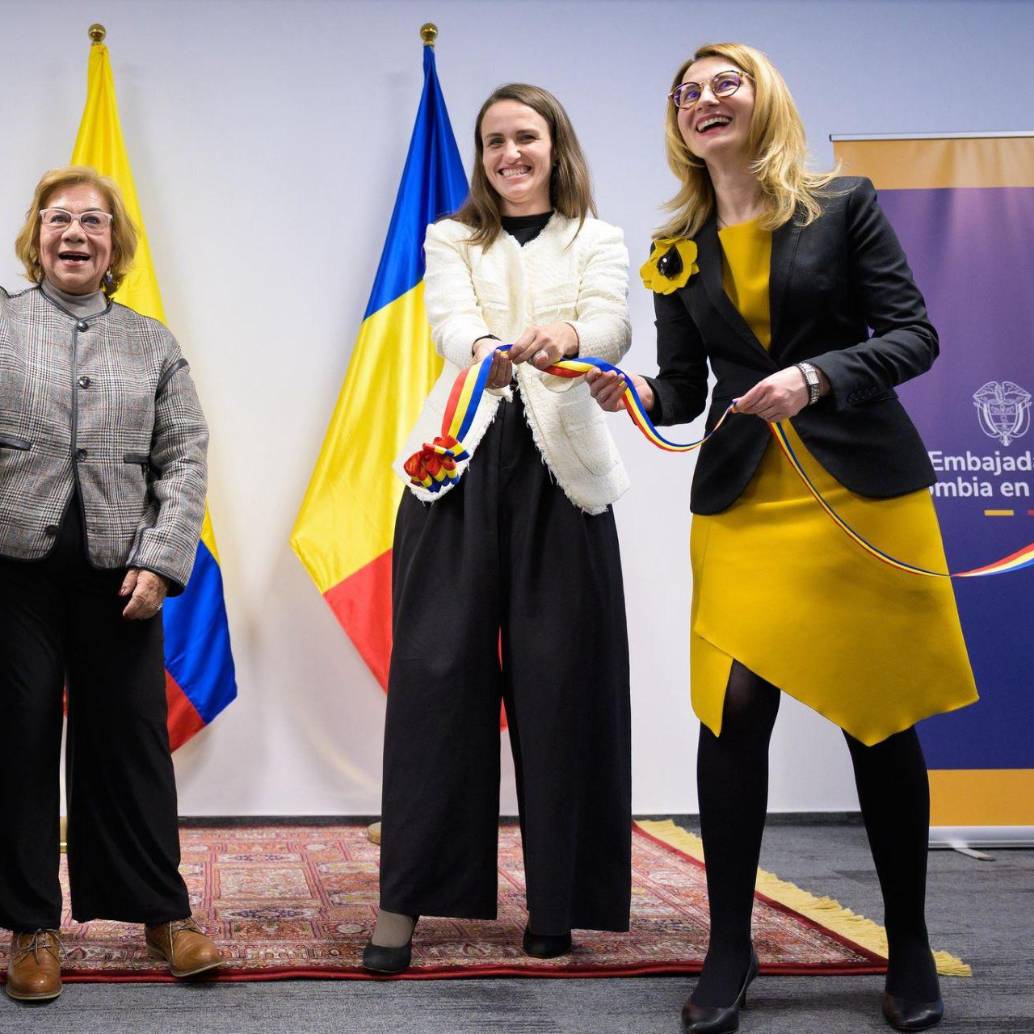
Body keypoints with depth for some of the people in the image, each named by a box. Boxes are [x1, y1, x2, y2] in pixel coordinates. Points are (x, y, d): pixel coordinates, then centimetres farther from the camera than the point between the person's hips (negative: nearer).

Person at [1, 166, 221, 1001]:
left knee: (131, 738, 7)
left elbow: (184, 457, 6)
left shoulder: (153, 344, 13)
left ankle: (163, 912, 18)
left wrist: (160, 559, -5)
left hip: (118, 572, 1)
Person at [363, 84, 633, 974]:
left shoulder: (599, 243, 14)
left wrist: (563, 336, -31)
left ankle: (557, 900, 8)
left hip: (560, 464, 0)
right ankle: (405, 899, -1)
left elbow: (613, 326, -7)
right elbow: (449, 318, -5)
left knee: (557, 680, -1)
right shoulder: (451, 240, 16)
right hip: (461, 459, 0)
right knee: (436, 669, -6)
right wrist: (483, 350, -30)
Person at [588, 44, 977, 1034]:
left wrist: (814, 376, -17)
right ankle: (729, 947, 7)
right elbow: (683, 393, 11)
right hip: (743, 501, 2)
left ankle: (909, 950, 19)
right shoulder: (677, 252, 12)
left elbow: (913, 334, -2)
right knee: (734, 707, -8)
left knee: (879, 714, 3)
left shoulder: (843, 205, 2)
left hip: (864, 490, -2)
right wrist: (633, 390, -10)